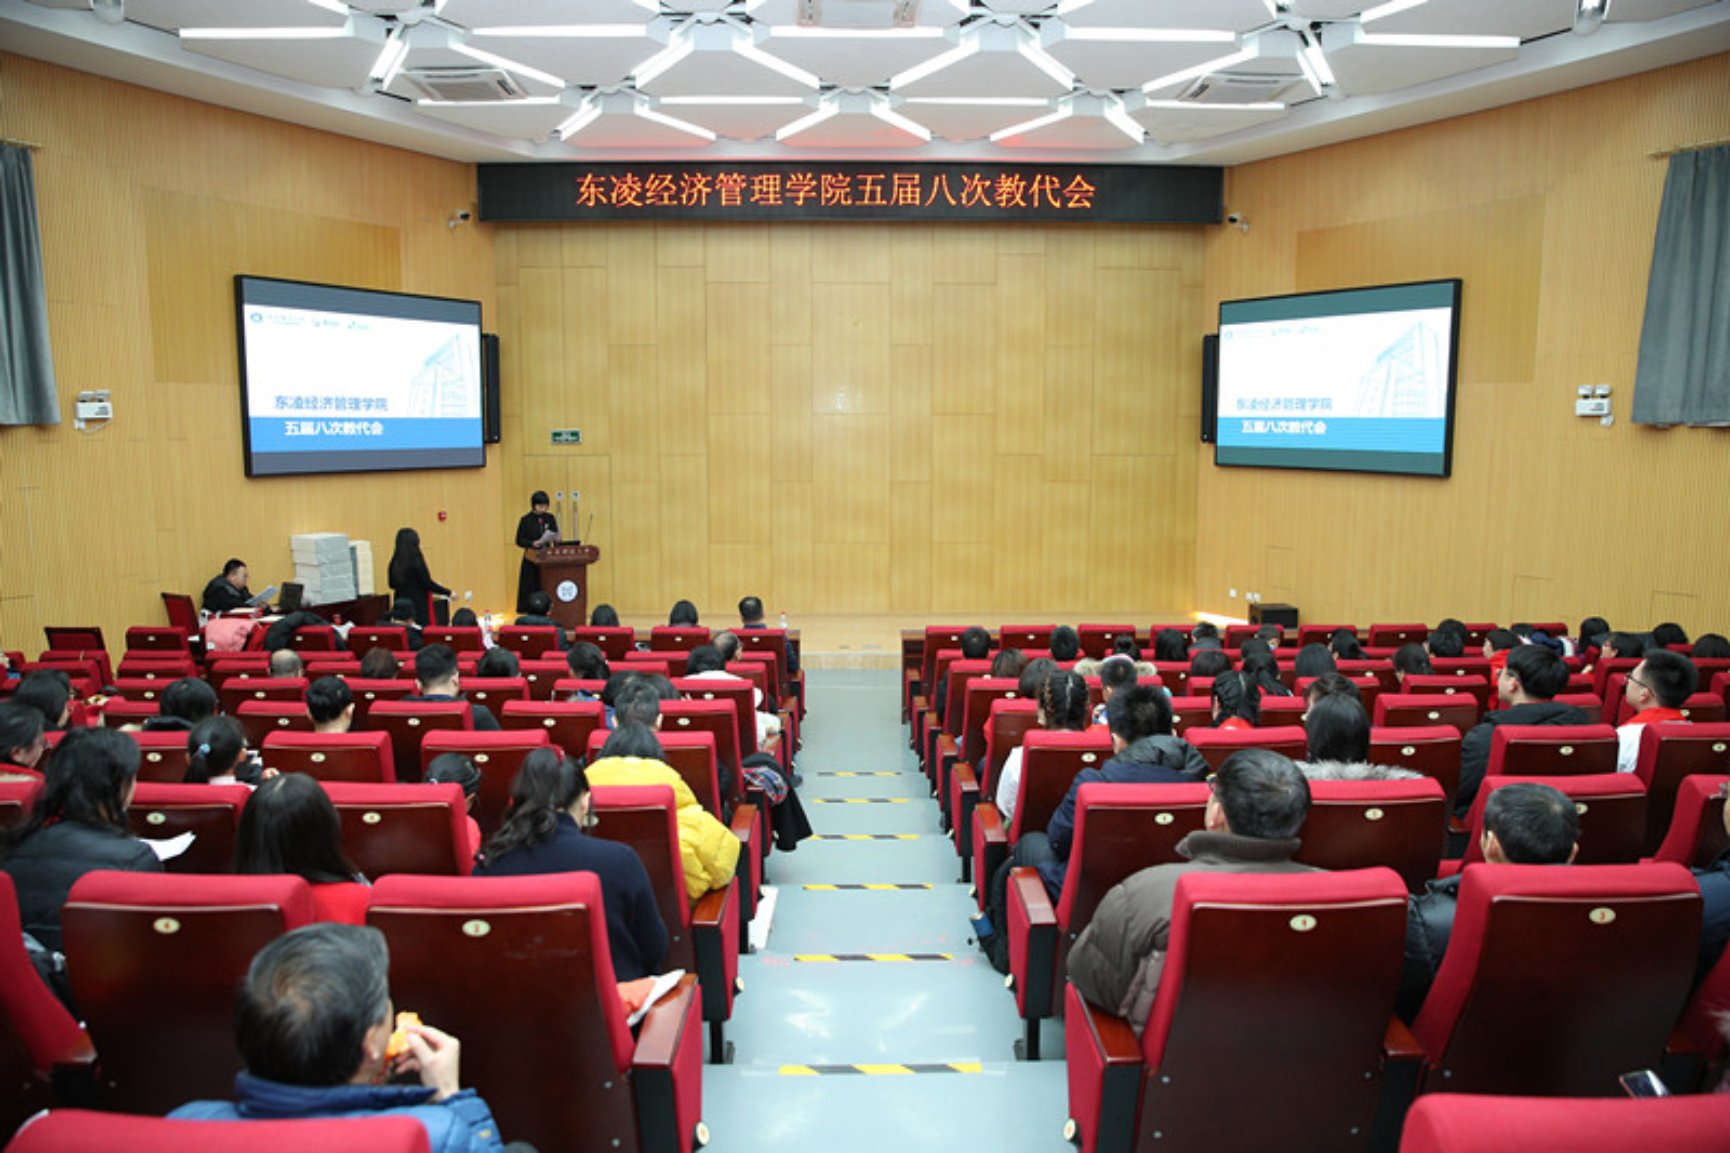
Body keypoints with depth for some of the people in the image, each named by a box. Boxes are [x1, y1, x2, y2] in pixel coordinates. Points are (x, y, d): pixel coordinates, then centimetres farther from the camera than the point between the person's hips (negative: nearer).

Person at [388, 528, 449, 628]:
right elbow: (427, 583, -13)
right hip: (418, 605, -6)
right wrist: (448, 593, -6)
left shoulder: (394, 562, 3)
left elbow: (392, 584, 12)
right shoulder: (416, 560, -13)